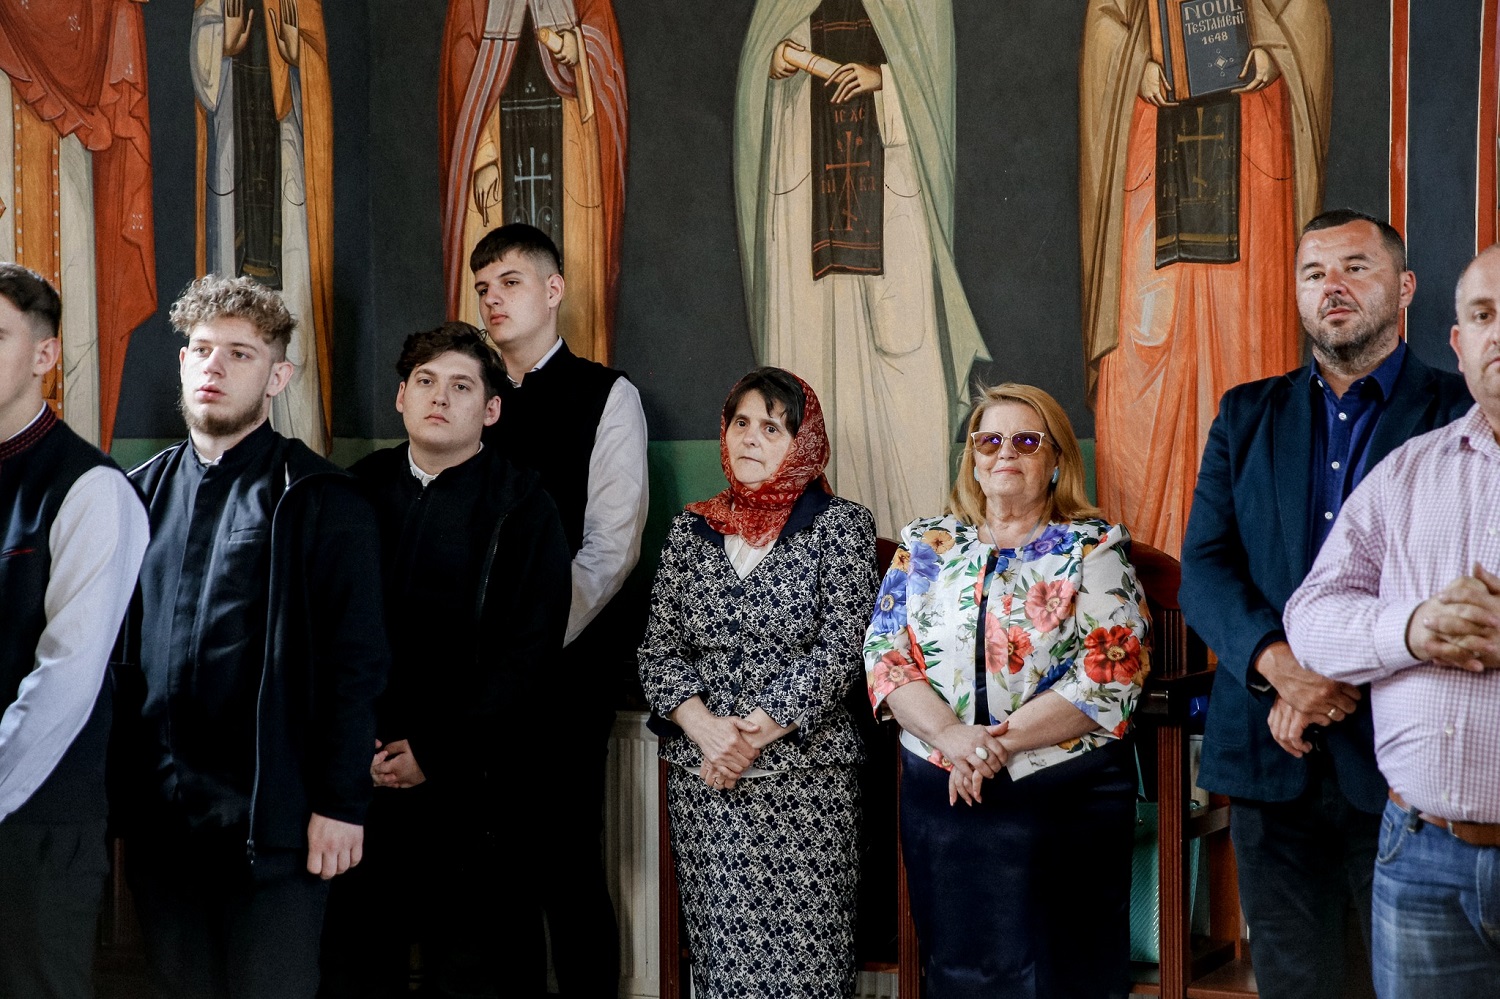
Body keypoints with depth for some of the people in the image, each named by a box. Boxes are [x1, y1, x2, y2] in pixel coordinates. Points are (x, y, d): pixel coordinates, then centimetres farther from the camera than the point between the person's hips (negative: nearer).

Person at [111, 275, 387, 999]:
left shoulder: (320, 502, -5)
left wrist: (341, 803, -12)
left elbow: (355, 663, -8)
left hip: (273, 822, -5)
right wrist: (114, 785, 7)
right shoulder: (141, 493, 10)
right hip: (155, 816, 5)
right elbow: (113, 649, 11)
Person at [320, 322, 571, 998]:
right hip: (359, 774, 3)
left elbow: (530, 652, -7)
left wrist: (437, 754, -11)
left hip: (471, 783, -3)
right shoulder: (356, 492, 10)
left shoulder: (523, 509, 0)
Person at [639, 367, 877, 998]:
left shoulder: (842, 525, -1)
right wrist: (707, 729, -10)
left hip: (805, 775, -3)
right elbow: (658, 651, 7)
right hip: (701, 780, 3)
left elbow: (838, 652, -9)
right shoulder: (691, 529, 10)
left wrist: (751, 737, -13)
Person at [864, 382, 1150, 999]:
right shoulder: (925, 544, 10)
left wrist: (1002, 741, -16)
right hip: (940, 794, 3)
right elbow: (884, 655, 2)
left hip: (1066, 797, -3)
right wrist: (952, 736, -15)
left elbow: (1111, 675, -9)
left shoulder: (1095, 549, 0)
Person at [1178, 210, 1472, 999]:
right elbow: (1204, 566, 4)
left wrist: (1349, 675, -18)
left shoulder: (1461, 414, 2)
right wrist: (1278, 661, -15)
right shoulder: (1247, 416, 13)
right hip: (1273, 757, 3)